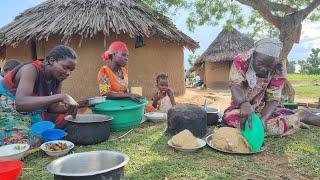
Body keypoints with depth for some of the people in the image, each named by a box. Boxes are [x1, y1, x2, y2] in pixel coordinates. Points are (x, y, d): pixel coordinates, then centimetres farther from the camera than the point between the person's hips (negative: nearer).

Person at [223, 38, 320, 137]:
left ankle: (301, 115, 4)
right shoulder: (240, 60, -16)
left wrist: (263, 119, -35)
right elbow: (235, 85, -27)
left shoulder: (277, 70, -12)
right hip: (242, 107, 2)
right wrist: (244, 104, -49)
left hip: (266, 109, -1)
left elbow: (273, 99, -15)